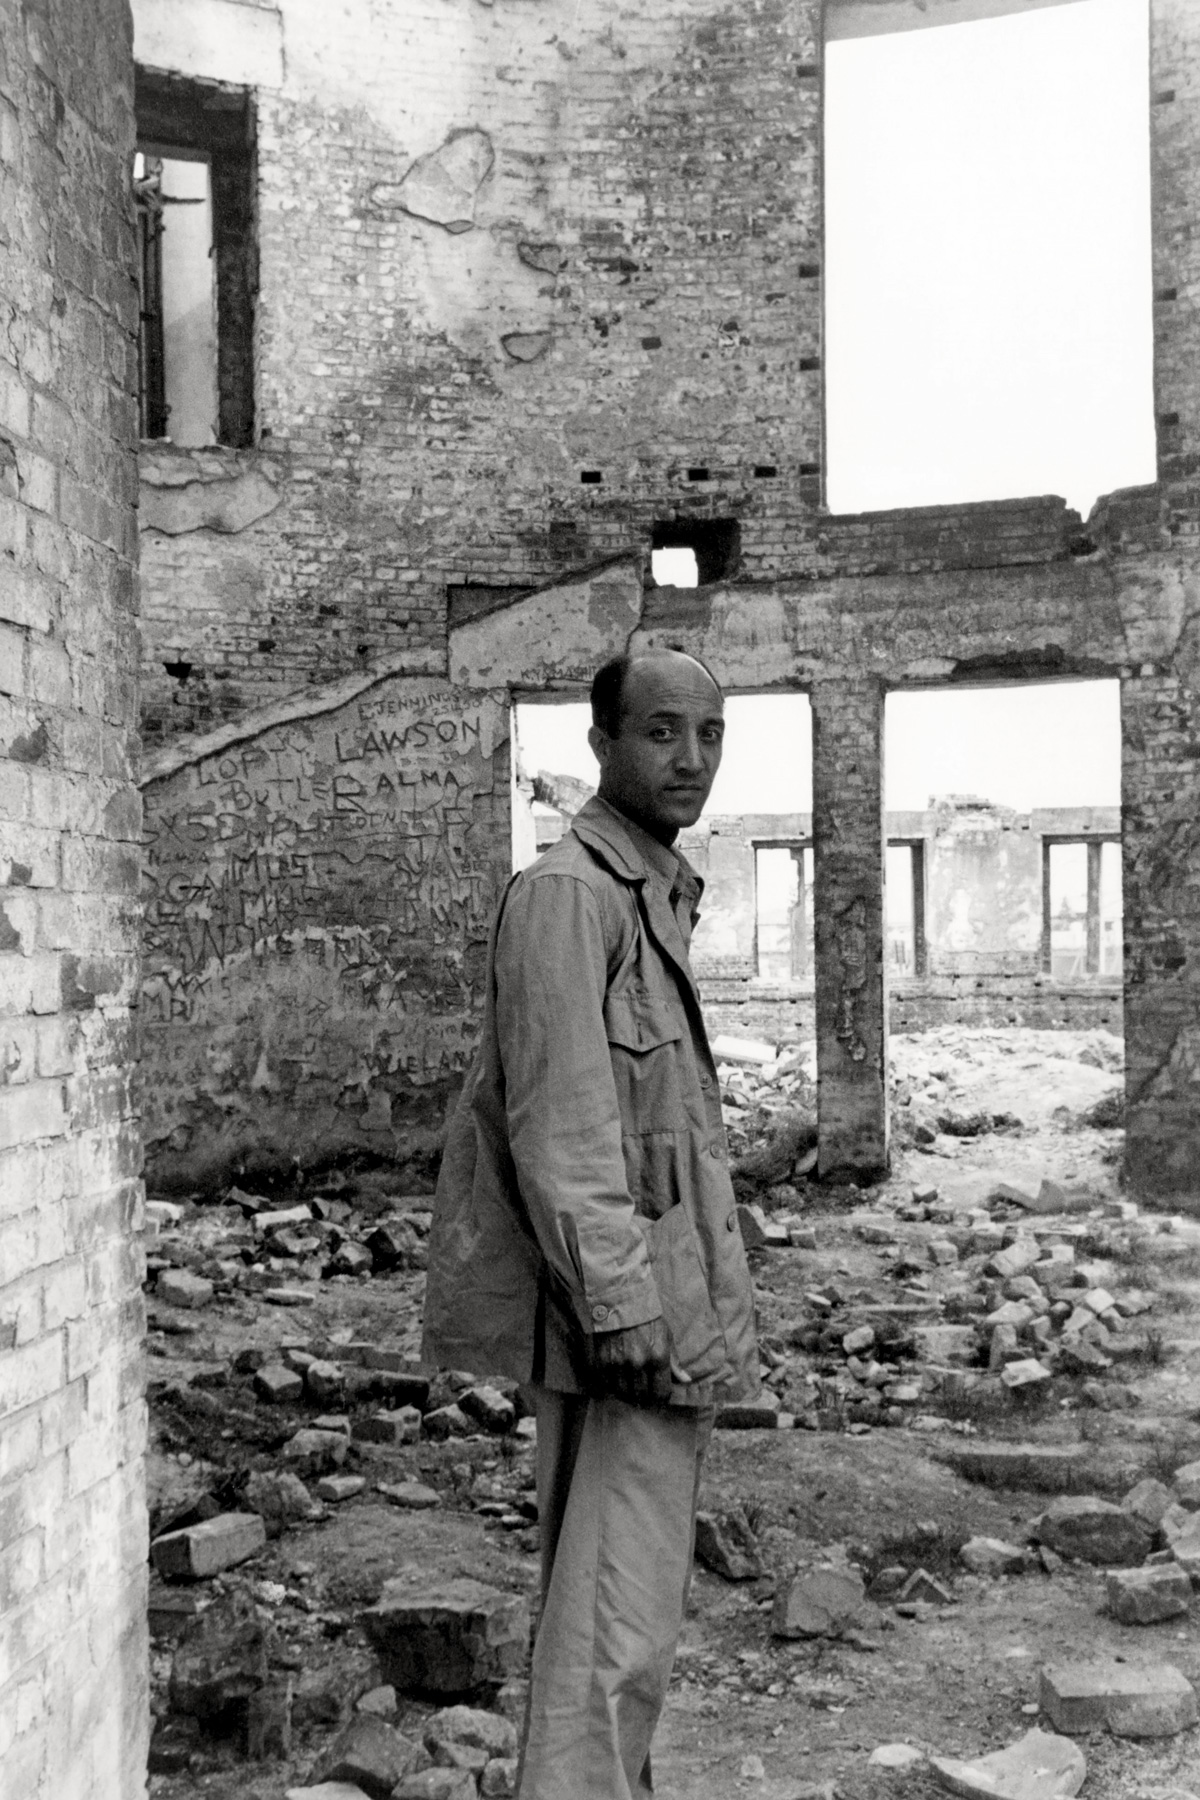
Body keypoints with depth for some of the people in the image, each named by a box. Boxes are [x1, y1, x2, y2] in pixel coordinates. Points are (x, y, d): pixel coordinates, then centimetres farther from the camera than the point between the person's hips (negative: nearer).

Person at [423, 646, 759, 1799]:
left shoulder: (658, 894, 17)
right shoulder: (567, 891, -14)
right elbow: (560, 1125, -21)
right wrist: (620, 1304, -25)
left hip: (665, 1309, 10)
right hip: (623, 1313, -10)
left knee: (617, 1605, 19)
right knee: (617, 1628, -7)